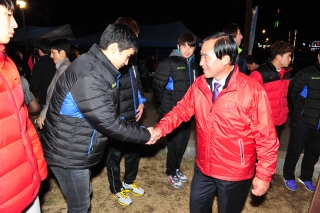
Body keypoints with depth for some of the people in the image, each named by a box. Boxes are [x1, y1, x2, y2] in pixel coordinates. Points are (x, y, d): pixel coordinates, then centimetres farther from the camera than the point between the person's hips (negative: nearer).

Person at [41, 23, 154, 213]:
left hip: (77, 150, 9)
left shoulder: (98, 68, 5)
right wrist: (145, 135, -16)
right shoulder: (89, 76, -29)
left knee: (84, 197, 26)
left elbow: (107, 114, 11)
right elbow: (107, 122, -29)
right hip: (68, 153, -9)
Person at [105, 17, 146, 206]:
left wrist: (141, 101, 8)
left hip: (132, 115, 8)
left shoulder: (131, 57, 7)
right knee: (115, 153, 12)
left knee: (135, 149, 20)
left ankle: (129, 181, 44)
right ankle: (116, 189, 35)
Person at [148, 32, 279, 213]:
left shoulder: (253, 91, -22)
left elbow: (267, 137, -17)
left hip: (235, 175, -4)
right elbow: (182, 110, 2)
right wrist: (160, 129, -14)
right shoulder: (199, 85, -6)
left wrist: (264, 175, -12)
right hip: (203, 169, 5)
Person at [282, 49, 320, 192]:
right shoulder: (306, 74, -9)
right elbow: (292, 93, -2)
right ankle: (289, 177, 25)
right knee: (295, 150, 6)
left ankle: (306, 177, 35)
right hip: (302, 121, -4)